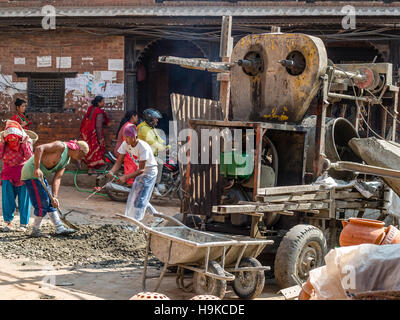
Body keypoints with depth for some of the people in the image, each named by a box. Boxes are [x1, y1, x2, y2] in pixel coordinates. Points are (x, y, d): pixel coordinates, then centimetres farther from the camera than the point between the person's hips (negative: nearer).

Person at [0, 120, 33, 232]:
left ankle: (23, 224, 9)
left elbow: (30, 158, -16)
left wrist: (24, 144, -19)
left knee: (24, 200, 0)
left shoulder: (25, 144, -2)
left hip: (23, 175, -2)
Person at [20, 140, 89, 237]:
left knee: (50, 202, 13)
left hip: (39, 176, 10)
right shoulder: (61, 146, -16)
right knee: (42, 203, -7)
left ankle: (59, 228, 19)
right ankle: (35, 231, 3)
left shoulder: (67, 160, 11)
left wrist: (54, 197, -5)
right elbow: (39, 148, -26)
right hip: (31, 172, -10)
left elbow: (57, 178, 6)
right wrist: (37, 168, -31)